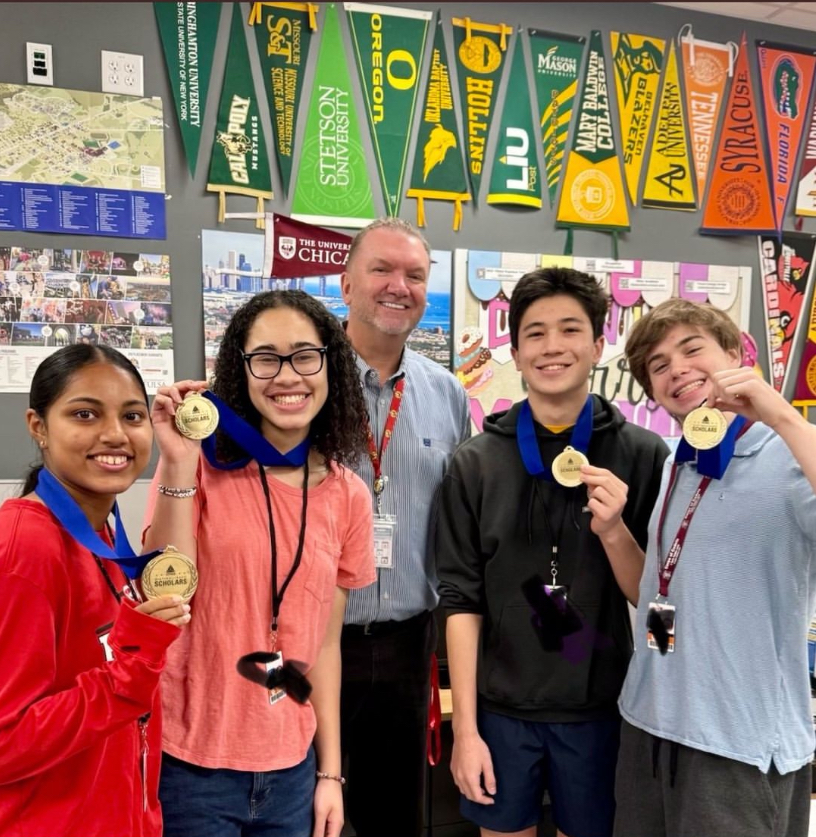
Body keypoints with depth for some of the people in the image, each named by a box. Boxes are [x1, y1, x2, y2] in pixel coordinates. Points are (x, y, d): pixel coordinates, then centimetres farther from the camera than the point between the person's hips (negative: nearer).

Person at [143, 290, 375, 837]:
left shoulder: (349, 497, -1)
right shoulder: (199, 466, -10)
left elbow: (324, 641, 5)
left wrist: (330, 772, 6)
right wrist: (179, 467, -25)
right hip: (190, 765, -3)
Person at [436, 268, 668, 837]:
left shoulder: (644, 455, -5)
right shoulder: (477, 462, -4)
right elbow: (462, 600, -3)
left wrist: (612, 530, -20)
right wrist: (465, 727, -6)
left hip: (602, 709, 0)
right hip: (500, 709, 0)